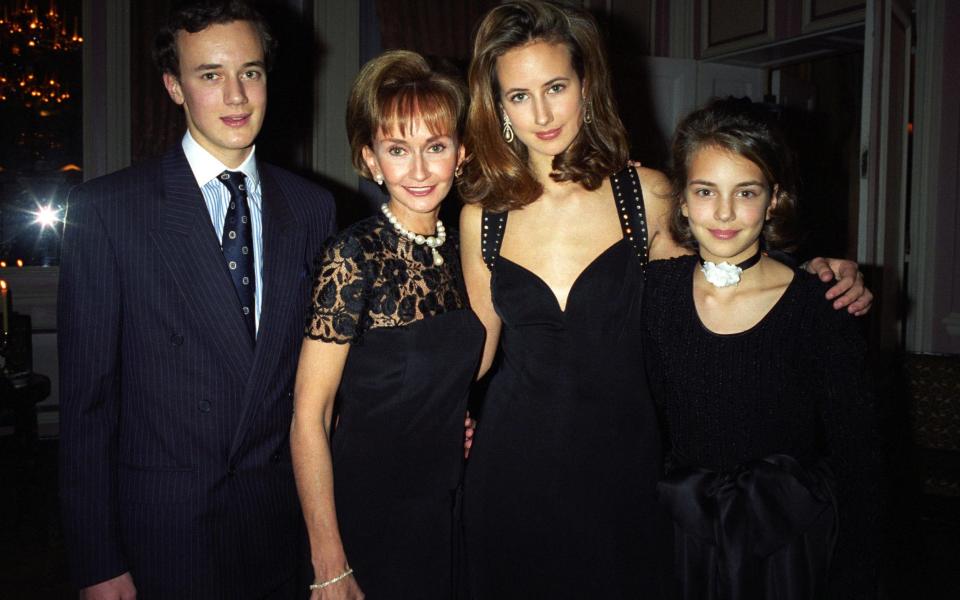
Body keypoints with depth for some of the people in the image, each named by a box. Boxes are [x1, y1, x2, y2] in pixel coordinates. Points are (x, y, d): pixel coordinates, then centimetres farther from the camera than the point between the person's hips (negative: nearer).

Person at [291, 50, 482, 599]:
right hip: (366, 524, -6)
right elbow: (309, 418, -19)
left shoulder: (460, 252, 1)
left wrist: (463, 423, -2)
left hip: (447, 513, 6)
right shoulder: (354, 255, -18)